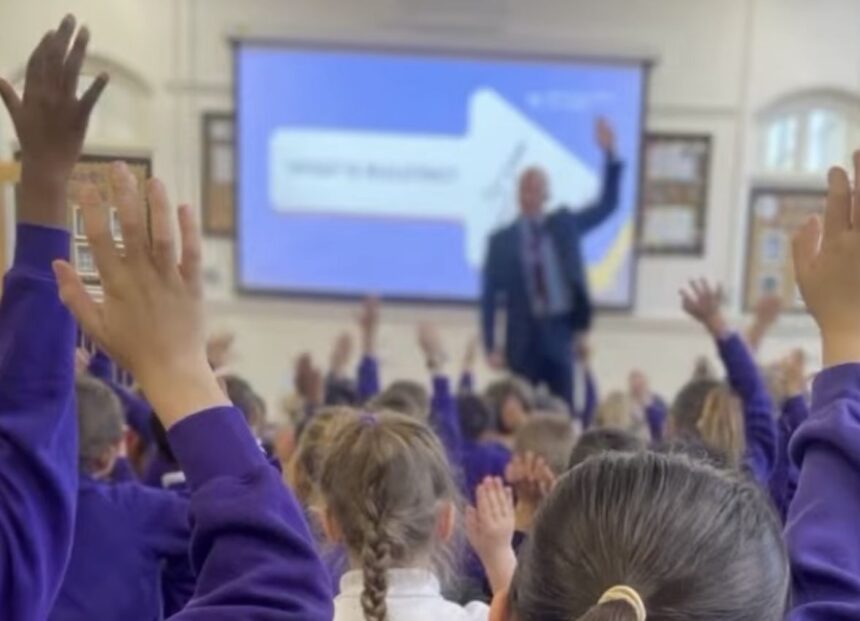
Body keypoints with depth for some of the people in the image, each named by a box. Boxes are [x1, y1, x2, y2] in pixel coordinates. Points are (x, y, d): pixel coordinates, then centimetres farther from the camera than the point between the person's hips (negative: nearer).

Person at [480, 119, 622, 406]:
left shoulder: (565, 224, 8)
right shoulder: (501, 240, 1)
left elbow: (607, 205, 2)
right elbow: (489, 297, 0)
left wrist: (610, 154, -9)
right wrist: (491, 347, -6)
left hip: (559, 334, 2)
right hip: (522, 338, -1)